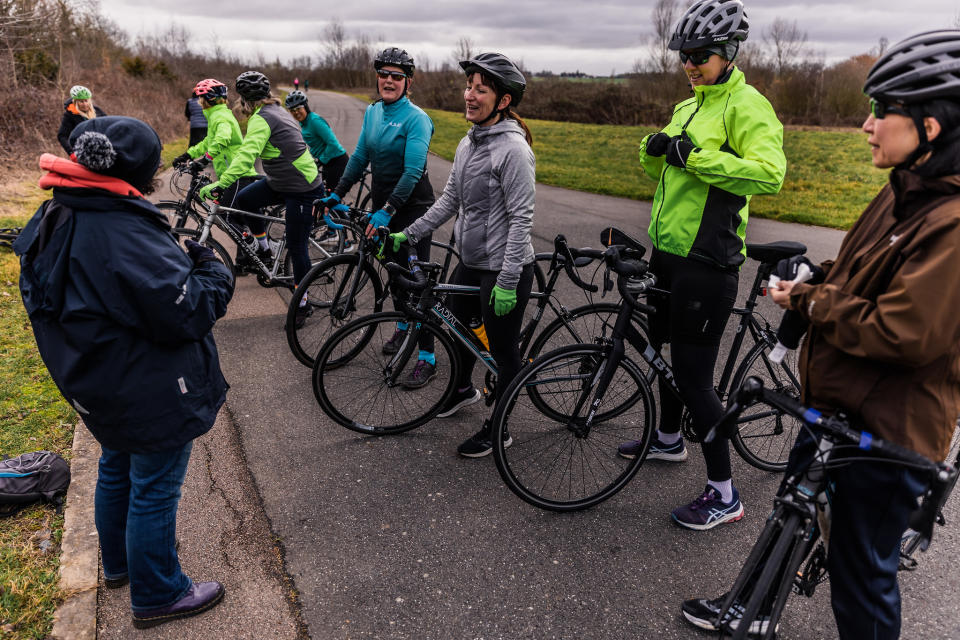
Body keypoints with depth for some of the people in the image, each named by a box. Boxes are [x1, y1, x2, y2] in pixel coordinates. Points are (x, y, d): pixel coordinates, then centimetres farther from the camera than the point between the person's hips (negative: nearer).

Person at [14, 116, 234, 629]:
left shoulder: (55, 221, -1)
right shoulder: (124, 235, -32)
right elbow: (185, 311, -30)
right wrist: (215, 270, -11)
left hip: (102, 388, 10)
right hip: (153, 394, -9)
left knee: (117, 469, 28)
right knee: (154, 491, 8)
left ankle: (118, 563, 51)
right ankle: (158, 596, 29)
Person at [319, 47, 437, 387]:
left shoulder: (416, 118, -16)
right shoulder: (372, 112, 7)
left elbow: (412, 172, -23)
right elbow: (359, 157, 13)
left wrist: (387, 211, -30)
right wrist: (337, 194, 9)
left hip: (412, 206, -7)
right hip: (383, 204, 7)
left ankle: (427, 358, -2)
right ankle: (403, 327, 38)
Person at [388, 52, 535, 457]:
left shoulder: (513, 148, -19)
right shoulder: (468, 143, 8)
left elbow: (521, 218, -21)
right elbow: (450, 199, 14)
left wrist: (508, 281, -23)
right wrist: (408, 235, 10)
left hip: (505, 269, -9)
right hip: (471, 261, 9)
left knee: (503, 349, 6)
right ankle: (463, 387, 53)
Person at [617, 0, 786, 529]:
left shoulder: (746, 105, -12)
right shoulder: (687, 108, 16)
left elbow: (769, 174, -27)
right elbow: (660, 171, 18)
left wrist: (696, 156, -28)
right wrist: (654, 149, -3)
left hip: (706, 262, -9)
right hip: (668, 251, 9)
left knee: (693, 375, -6)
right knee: (667, 349, 22)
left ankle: (724, 495, 9)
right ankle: (669, 440, 45)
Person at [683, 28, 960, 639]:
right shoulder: (904, 193, 5)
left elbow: (904, 334, -28)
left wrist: (810, 302, -16)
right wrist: (807, 285, -4)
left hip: (888, 429, -9)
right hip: (835, 400, 10)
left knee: (862, 571, 10)